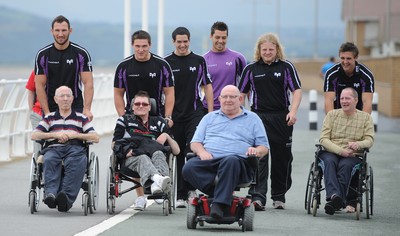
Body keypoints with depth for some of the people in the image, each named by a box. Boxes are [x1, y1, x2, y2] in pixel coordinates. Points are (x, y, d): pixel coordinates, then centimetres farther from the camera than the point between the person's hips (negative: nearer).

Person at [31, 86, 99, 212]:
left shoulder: (81, 118, 26)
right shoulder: (49, 118, 28)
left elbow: (95, 137, 14)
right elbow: (34, 135, 14)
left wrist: (75, 135, 2)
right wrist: (55, 135, 1)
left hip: (75, 148, -1)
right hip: (53, 148, 1)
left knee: (76, 163, -39)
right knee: (49, 160, -38)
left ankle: (67, 197, -55)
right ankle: (50, 193, -55)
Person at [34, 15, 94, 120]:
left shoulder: (81, 53, -1)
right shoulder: (43, 55, 0)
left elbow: (88, 84, -6)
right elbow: (40, 85, -1)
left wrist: (87, 109, -19)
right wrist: (47, 113, -10)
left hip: (76, 108, -1)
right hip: (51, 109, 1)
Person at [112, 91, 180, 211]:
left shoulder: (159, 123, 29)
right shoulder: (125, 120, 28)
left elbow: (177, 150, 24)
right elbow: (114, 143, 16)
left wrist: (166, 136, 5)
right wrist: (125, 151, -5)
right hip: (131, 159, -1)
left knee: (158, 154, -37)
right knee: (143, 158, -38)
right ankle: (156, 178, -74)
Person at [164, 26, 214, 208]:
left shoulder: (199, 61, 7)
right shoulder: (166, 62, 4)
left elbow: (207, 86, 10)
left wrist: (210, 111, 3)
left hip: (195, 113, 0)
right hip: (174, 116, 0)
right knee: (178, 157, 4)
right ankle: (181, 196, 9)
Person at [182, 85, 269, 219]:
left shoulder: (253, 119, 23)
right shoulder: (210, 117, 28)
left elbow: (264, 147, 17)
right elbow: (195, 143, 21)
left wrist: (256, 151, -7)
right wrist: (202, 151, -3)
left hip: (238, 159, -2)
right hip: (209, 160, 2)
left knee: (230, 162, -41)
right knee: (189, 167, -31)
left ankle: (220, 203, -46)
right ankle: (221, 195, -33)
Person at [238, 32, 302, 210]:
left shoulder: (286, 67, 3)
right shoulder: (251, 69, 6)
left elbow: (297, 90, -1)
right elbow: (242, 93, 13)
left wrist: (293, 112, -14)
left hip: (281, 117, 1)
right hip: (259, 116, 0)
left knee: (282, 158, 7)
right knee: (258, 157, -12)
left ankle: (279, 196, 22)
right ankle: (258, 197, -19)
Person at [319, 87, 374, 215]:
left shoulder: (365, 117, 13)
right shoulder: (332, 114, 12)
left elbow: (369, 140, 2)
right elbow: (323, 139, 2)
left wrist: (358, 144, -22)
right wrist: (341, 151, -14)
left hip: (353, 156, 0)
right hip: (331, 152, 0)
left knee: (345, 165, -35)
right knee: (329, 161, -35)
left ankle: (334, 200, -45)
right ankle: (334, 195, -55)